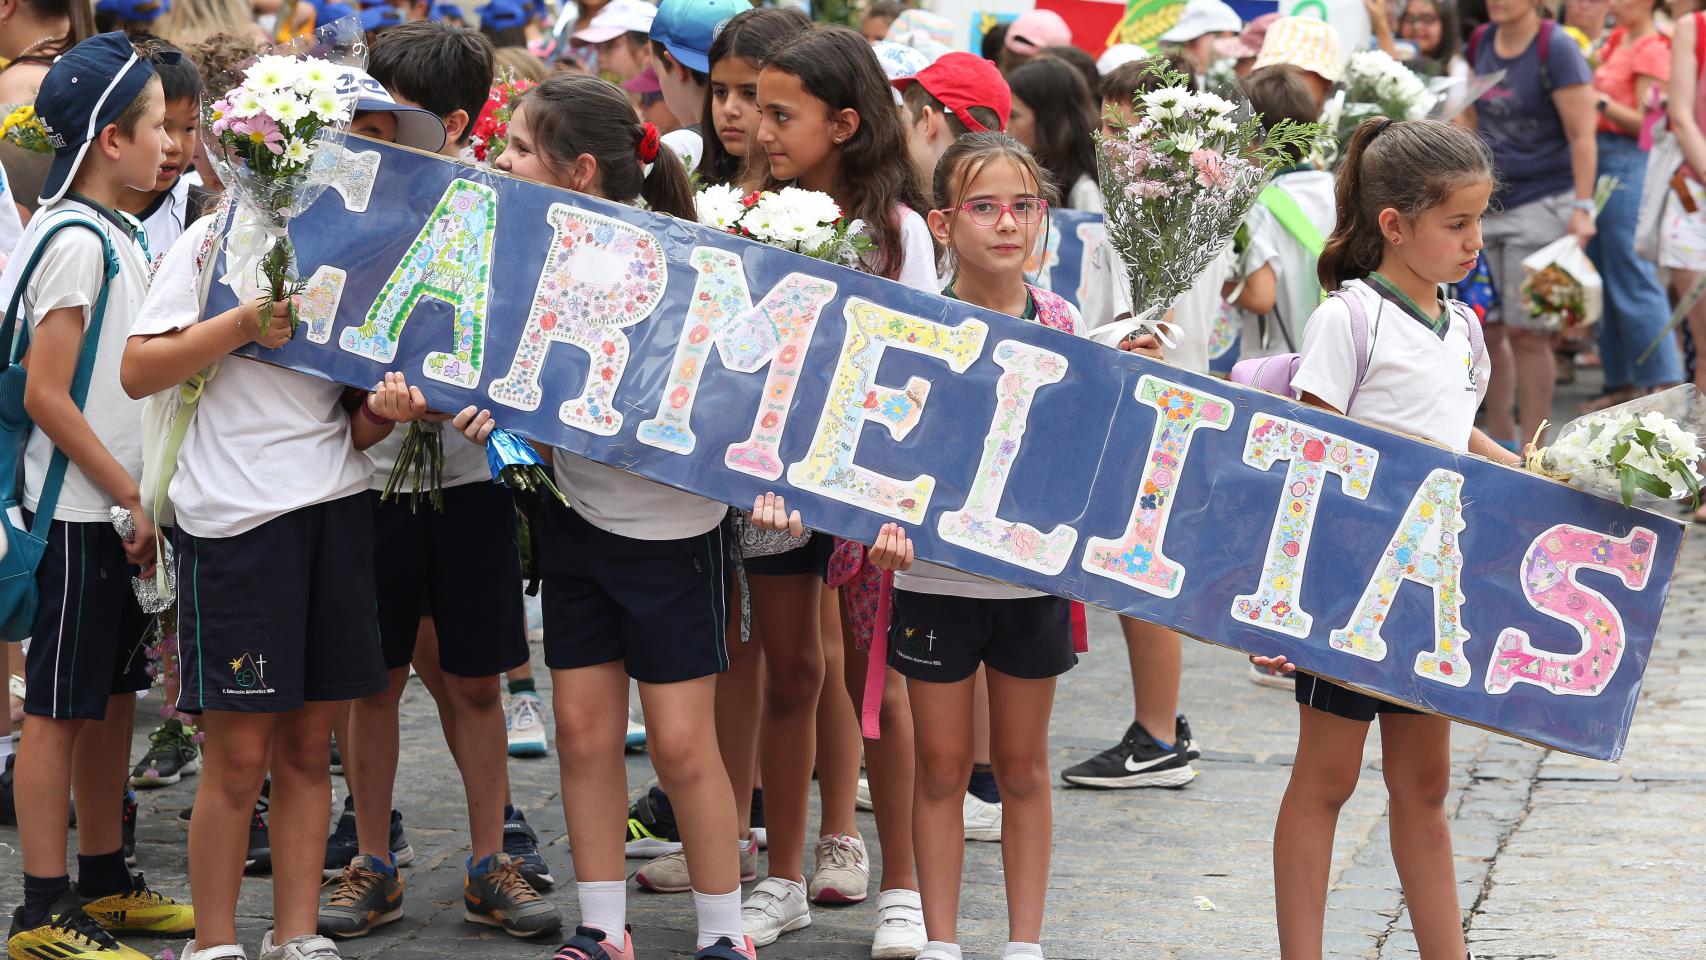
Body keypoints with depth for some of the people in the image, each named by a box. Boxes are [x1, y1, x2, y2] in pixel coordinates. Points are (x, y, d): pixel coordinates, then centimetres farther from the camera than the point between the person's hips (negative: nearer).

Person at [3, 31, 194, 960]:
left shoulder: (118, 236, 12)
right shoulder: (75, 241, -17)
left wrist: (141, 498, 12)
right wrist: (130, 497, -16)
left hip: (120, 509, 9)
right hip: (77, 511, -9)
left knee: (111, 697, 15)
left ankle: (104, 883, 25)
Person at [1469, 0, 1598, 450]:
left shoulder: (1555, 49, -10)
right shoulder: (1480, 43, 9)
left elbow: (1582, 135, -11)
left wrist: (1582, 207, -16)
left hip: (1542, 204, -6)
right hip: (1486, 206, 6)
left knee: (1526, 331, -6)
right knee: (1486, 328, 6)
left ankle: (1532, 447, 2)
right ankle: (1500, 438, 19)